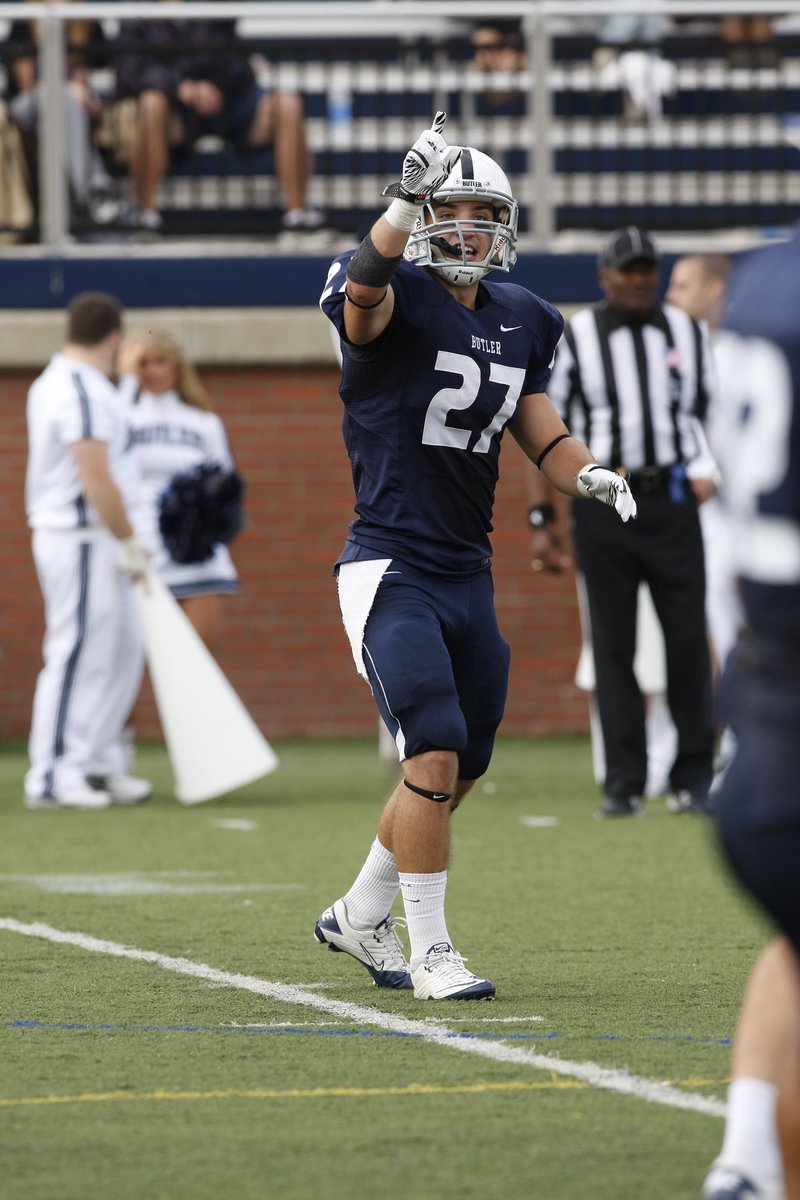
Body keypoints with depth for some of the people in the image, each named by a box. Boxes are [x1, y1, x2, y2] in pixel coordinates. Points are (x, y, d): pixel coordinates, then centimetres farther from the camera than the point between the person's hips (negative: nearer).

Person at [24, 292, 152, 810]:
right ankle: (51, 778, -3)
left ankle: (100, 765, 19)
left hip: (93, 539, 10)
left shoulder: (52, 382, 15)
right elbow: (96, 479, -23)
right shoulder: (84, 393, -18)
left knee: (124, 650, 14)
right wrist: (129, 542, -16)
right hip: (82, 539, -10)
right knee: (78, 654, -6)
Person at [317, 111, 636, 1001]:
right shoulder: (397, 301, -10)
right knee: (435, 759, -16)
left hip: (468, 575, 7)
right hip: (390, 570, -7)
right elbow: (365, 289, -35)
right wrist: (406, 200, -52)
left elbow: (540, 431, 14)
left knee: (460, 771, 15)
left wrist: (588, 474, -8)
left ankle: (360, 917, 34)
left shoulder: (519, 323, 11)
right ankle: (429, 952, -4)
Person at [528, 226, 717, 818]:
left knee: (688, 639, -1)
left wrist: (705, 471, 1)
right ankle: (624, 784, 3)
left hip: (671, 499, 1)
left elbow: (709, 409, 17)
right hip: (602, 507, -1)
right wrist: (543, 519, -3)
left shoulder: (687, 334, 9)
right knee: (613, 646, 0)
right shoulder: (574, 340, 2)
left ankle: (694, 780, 7)